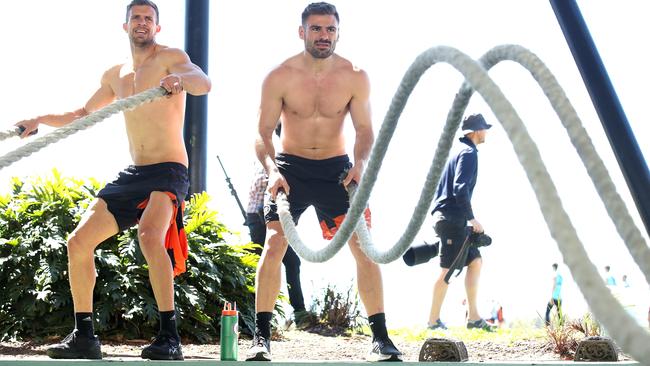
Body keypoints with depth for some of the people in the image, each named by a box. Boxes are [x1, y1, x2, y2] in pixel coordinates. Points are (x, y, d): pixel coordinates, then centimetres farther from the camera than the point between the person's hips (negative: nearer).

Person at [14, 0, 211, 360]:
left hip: (169, 170, -7)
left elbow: (204, 83, -22)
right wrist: (40, 121, 12)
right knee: (78, 241, 0)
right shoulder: (115, 75, 17)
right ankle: (84, 336, 10)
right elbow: (82, 114, 28)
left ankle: (169, 338, -28)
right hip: (132, 174, 7)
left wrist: (181, 79, -45)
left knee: (149, 235, -33)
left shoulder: (169, 57, -2)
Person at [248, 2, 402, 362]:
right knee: (274, 243, -14)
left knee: (364, 245, -7)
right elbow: (263, 133, -9)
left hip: (336, 168, 1)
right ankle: (261, 337, -6)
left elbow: (364, 129, -5)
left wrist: (360, 163, -24)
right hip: (290, 168, -1)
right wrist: (272, 169, -27)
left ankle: (380, 338, 1)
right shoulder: (279, 76, -11)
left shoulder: (355, 77, -8)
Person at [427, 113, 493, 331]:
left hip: (443, 216, 10)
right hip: (452, 219, -10)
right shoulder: (469, 153, -10)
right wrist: (472, 219, -16)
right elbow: (460, 189, -21)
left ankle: (473, 317, 8)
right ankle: (434, 320, -3)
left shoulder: (458, 150, 20)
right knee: (448, 269, -7)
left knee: (475, 261, 10)